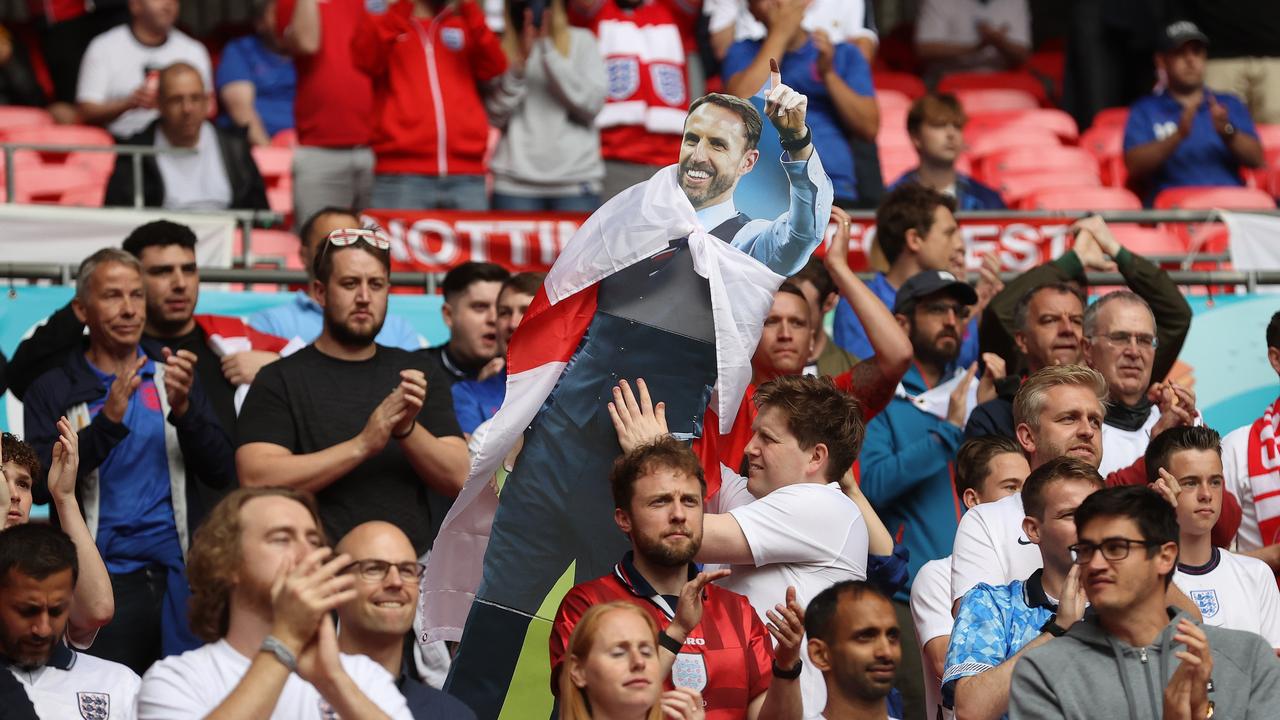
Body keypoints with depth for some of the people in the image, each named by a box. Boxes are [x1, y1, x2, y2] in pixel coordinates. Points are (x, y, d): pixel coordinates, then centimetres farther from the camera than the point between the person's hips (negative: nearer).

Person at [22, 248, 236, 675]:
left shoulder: (171, 376, 10)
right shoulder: (54, 391, 4)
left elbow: (221, 475, 4)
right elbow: (40, 486, -8)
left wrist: (183, 409, -14)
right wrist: (109, 420, -20)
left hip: (178, 576, 2)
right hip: (105, 585, -2)